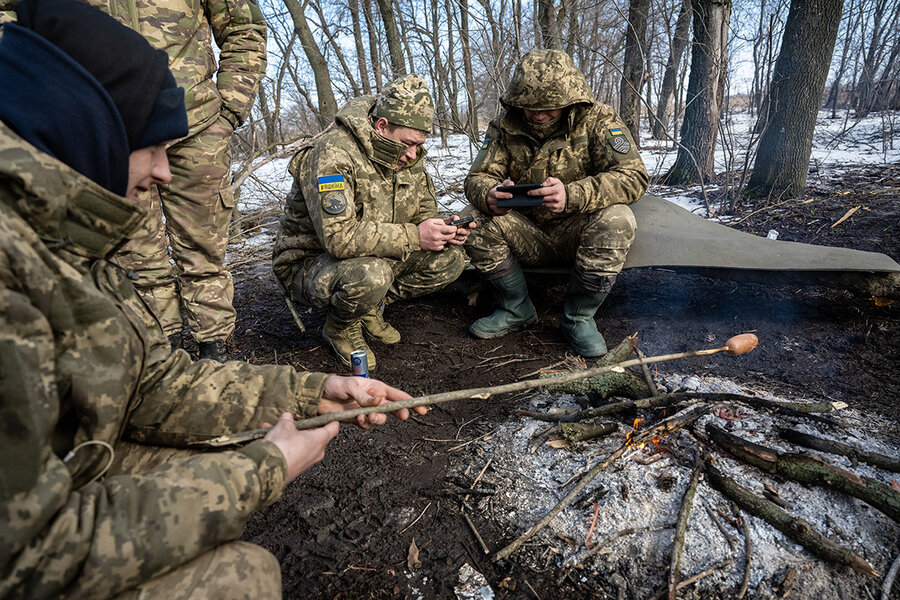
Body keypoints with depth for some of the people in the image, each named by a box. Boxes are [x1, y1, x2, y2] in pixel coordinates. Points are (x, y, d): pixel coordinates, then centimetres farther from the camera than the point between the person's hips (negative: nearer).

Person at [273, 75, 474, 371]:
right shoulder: (333, 154, -25)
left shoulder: (408, 154, 0)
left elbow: (423, 210, 10)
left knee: (449, 258, -10)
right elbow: (339, 236, -36)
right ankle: (340, 328, -4)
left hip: (375, 256, 7)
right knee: (370, 275, -41)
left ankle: (368, 309, 5)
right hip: (310, 263, -7)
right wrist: (413, 236, -32)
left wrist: (445, 229, -15)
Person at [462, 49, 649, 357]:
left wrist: (572, 196, -38)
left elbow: (633, 176, -20)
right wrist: (489, 196, -33)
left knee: (617, 220, -33)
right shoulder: (505, 125, -2)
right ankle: (517, 309, -2)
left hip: (577, 234, -2)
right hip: (528, 236, 2)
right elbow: (477, 178, -5)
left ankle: (578, 317, -11)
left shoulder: (597, 120, -10)